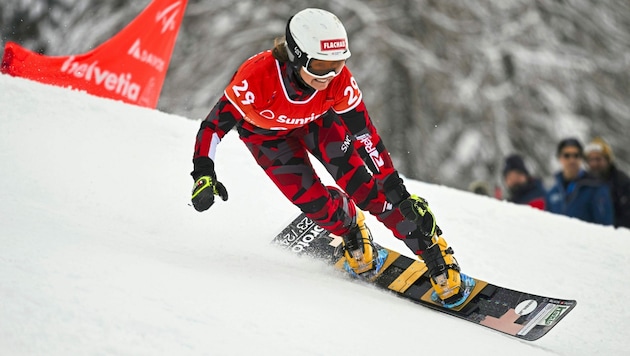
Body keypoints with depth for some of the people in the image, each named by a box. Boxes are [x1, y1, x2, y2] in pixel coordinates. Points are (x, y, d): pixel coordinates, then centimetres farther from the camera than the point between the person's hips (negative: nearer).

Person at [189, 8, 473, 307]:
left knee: (365, 187, -15)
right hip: (266, 133, -1)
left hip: (317, 119, 1)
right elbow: (214, 125, -31)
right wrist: (203, 175, -43)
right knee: (315, 203, -15)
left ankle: (437, 258, -7)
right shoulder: (257, 78, -42)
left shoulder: (339, 81, -34)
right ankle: (349, 227, 22)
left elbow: (366, 137, -27)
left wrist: (399, 194, -27)